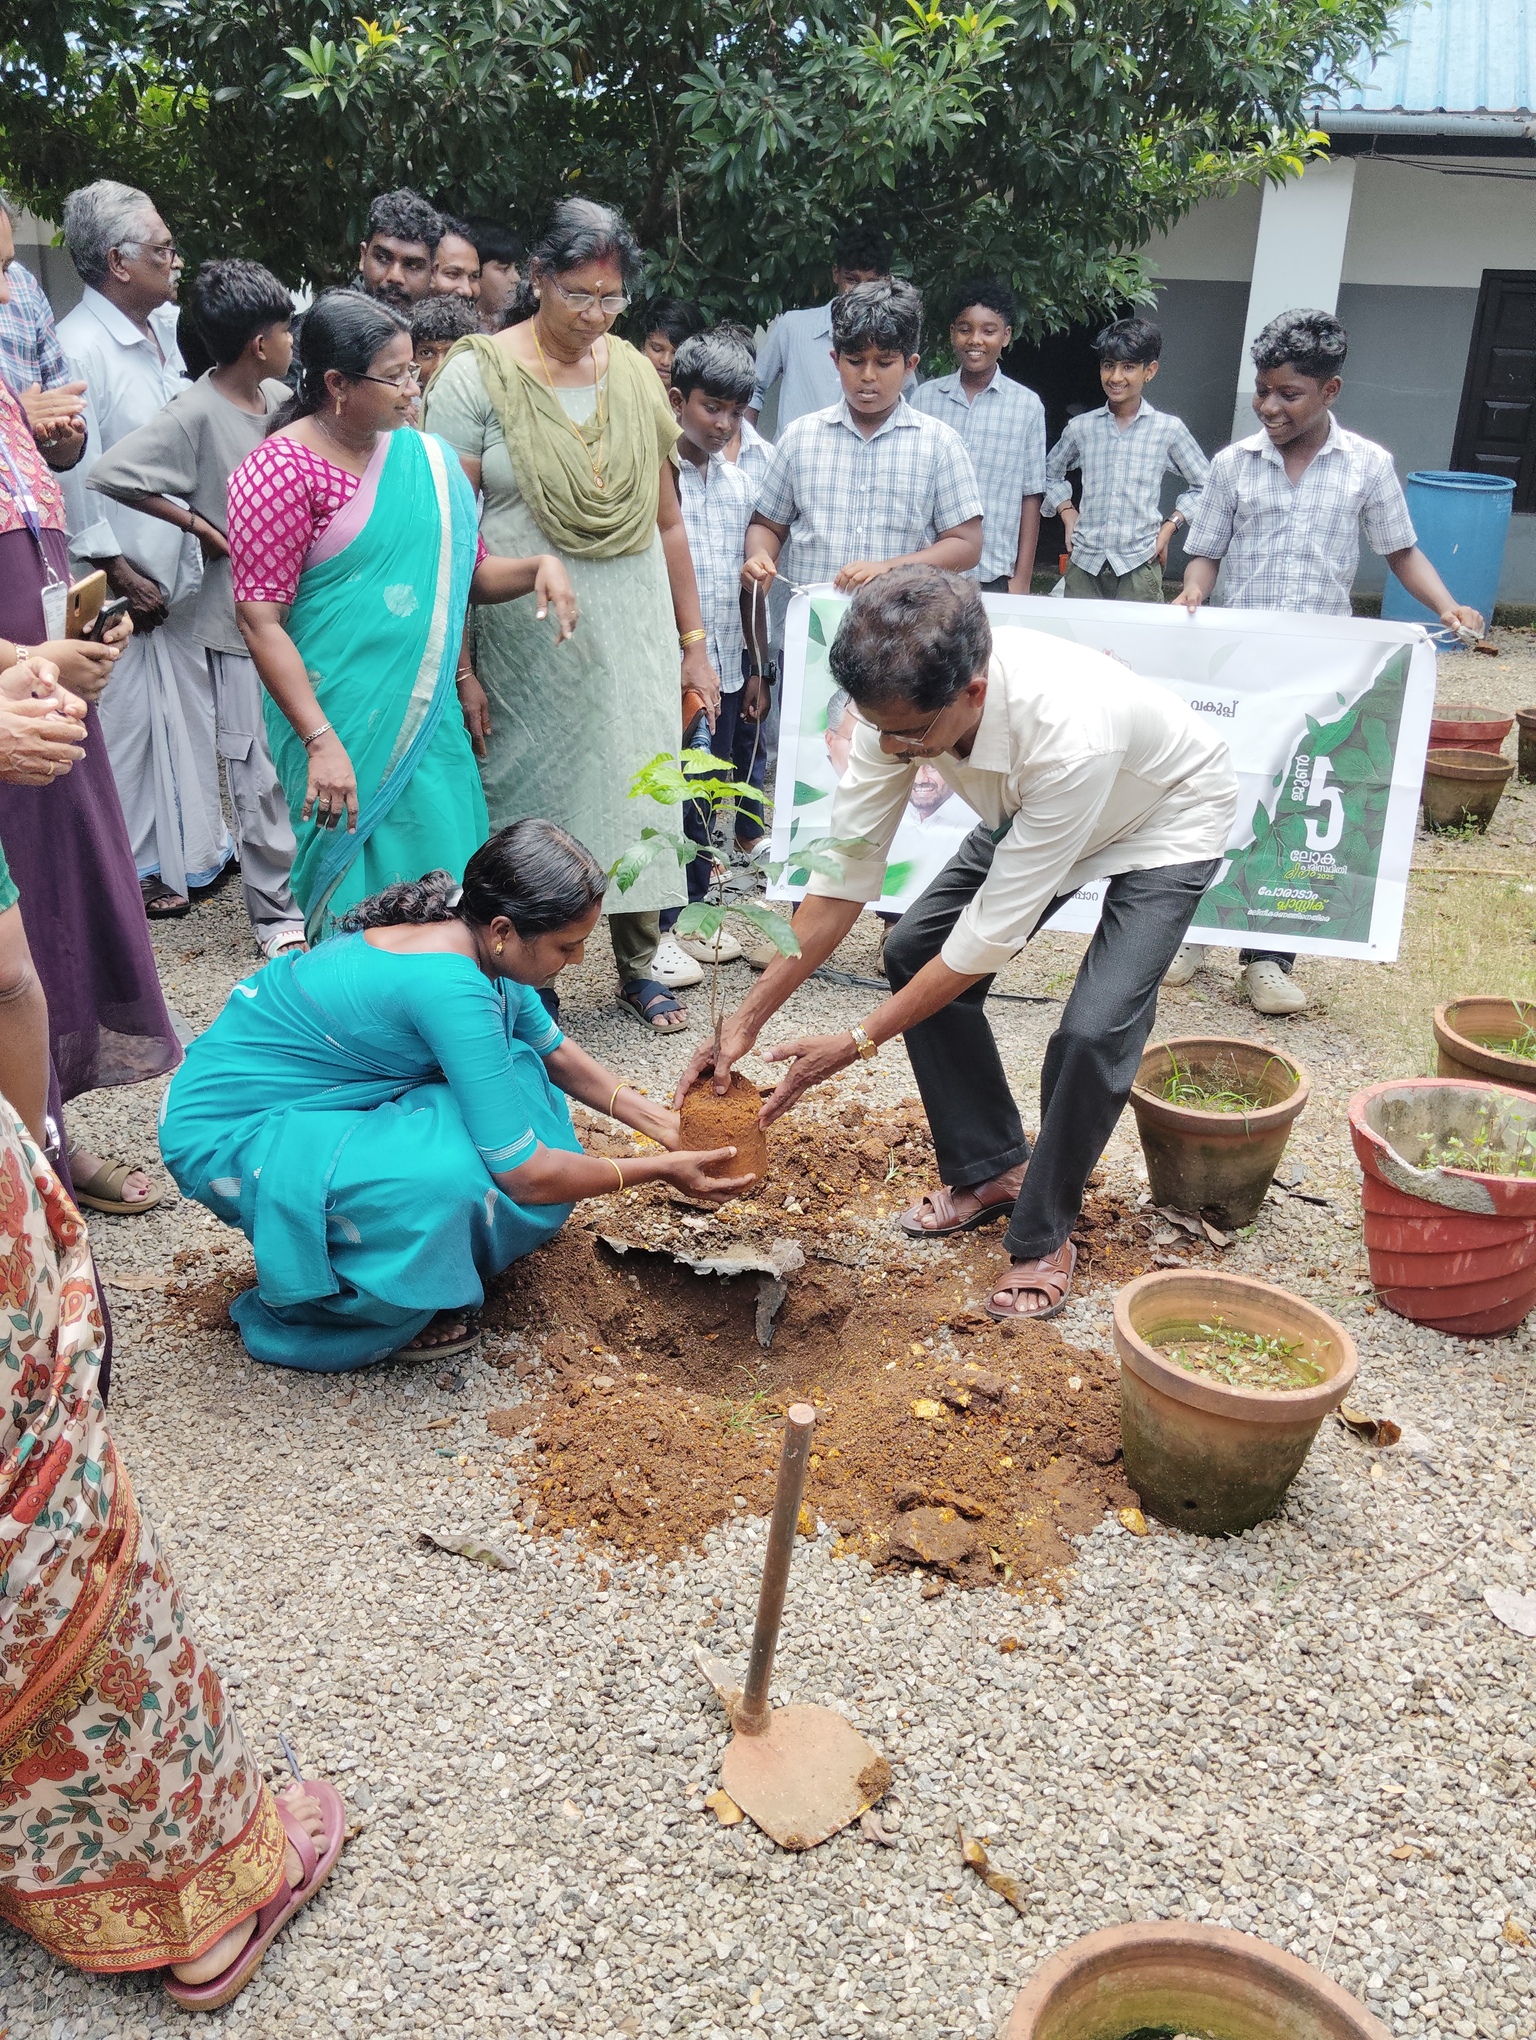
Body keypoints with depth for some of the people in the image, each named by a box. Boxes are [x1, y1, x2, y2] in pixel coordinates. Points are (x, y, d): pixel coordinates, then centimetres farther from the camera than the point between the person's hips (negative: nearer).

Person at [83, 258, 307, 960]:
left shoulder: (282, 398, 6)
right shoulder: (196, 415, -14)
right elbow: (109, 474, -21)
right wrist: (201, 525, -15)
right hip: (242, 617, -6)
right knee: (262, 768, -1)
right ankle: (276, 911, 11)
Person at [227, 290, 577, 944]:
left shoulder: (425, 459, 8)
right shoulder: (281, 469, -9)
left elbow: (468, 575, 17)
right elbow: (260, 621, -13)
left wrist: (539, 567, -4)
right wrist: (322, 742, -20)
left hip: (429, 720, 6)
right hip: (342, 726, -6)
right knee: (362, 902, 0)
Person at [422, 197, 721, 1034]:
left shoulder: (635, 373, 9)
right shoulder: (477, 376, -4)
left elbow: (665, 517, 13)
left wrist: (692, 642, 12)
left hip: (633, 628, 4)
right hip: (524, 637, -4)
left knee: (641, 787, 6)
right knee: (530, 795, 3)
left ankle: (638, 965, 23)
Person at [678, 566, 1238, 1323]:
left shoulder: (1068, 739, -45)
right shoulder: (901, 701, -27)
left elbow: (992, 933, -36)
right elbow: (846, 871, -19)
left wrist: (857, 1043, -30)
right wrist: (748, 1017, -21)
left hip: (1165, 821, -6)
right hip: (1028, 812, 7)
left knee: (1094, 1031, -22)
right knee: (913, 953, 0)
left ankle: (1043, 1237, 1)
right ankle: (993, 1167, 17)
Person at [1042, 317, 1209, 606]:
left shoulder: (1169, 429, 2)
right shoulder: (1081, 427, 8)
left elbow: (1203, 485, 11)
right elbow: (1051, 473, 24)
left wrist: (1170, 525, 2)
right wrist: (1067, 513, 11)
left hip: (1139, 564, -2)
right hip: (1084, 563, 2)